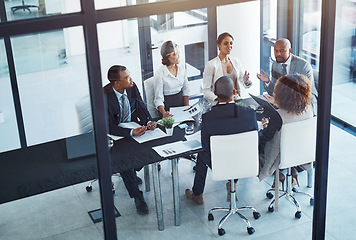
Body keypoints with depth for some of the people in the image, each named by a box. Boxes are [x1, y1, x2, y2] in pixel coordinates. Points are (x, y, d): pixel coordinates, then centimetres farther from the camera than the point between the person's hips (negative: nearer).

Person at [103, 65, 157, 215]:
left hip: (132, 126, 6)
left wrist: (149, 122, -21)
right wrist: (131, 133, -40)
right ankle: (137, 197, -16)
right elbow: (109, 127, -27)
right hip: (113, 134, -5)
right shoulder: (104, 96, -26)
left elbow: (141, 108, 1)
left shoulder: (132, 87, -9)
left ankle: (132, 171, 11)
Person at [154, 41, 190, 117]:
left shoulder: (181, 68, 4)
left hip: (181, 101, 5)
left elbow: (186, 89, 10)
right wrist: (163, 112, -31)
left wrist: (187, 107, -3)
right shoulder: (160, 74, -13)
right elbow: (158, 99, -13)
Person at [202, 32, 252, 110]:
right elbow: (206, 90, -7)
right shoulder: (211, 65, -5)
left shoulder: (236, 62, 11)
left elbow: (244, 84, 16)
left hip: (236, 102, 5)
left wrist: (245, 81, -8)